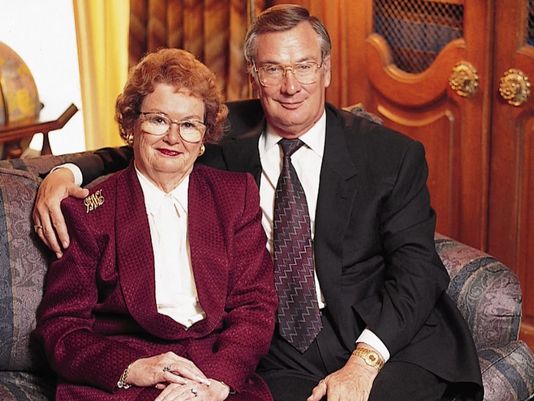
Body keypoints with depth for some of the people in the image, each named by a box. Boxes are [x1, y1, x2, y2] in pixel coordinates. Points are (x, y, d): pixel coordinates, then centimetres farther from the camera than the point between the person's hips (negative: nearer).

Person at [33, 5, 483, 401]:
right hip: (280, 356, 2)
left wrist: (365, 360, -17)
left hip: (392, 341, -2)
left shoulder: (394, 155, 4)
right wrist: (66, 173, -2)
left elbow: (417, 269, -2)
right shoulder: (228, 139, 10)